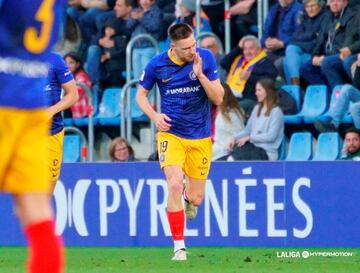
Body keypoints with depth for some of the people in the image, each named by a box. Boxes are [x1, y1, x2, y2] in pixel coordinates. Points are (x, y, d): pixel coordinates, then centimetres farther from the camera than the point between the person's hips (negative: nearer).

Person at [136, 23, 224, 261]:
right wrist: (154, 116, -12)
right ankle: (179, 246, -11)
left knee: (195, 199, 2)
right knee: (174, 185, -23)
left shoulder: (206, 58, -8)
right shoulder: (157, 65, -8)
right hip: (171, 134, -1)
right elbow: (141, 95, 7)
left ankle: (188, 198, 42)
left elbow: (218, 99, -8)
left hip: (200, 138, 1)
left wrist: (200, 74, -22)